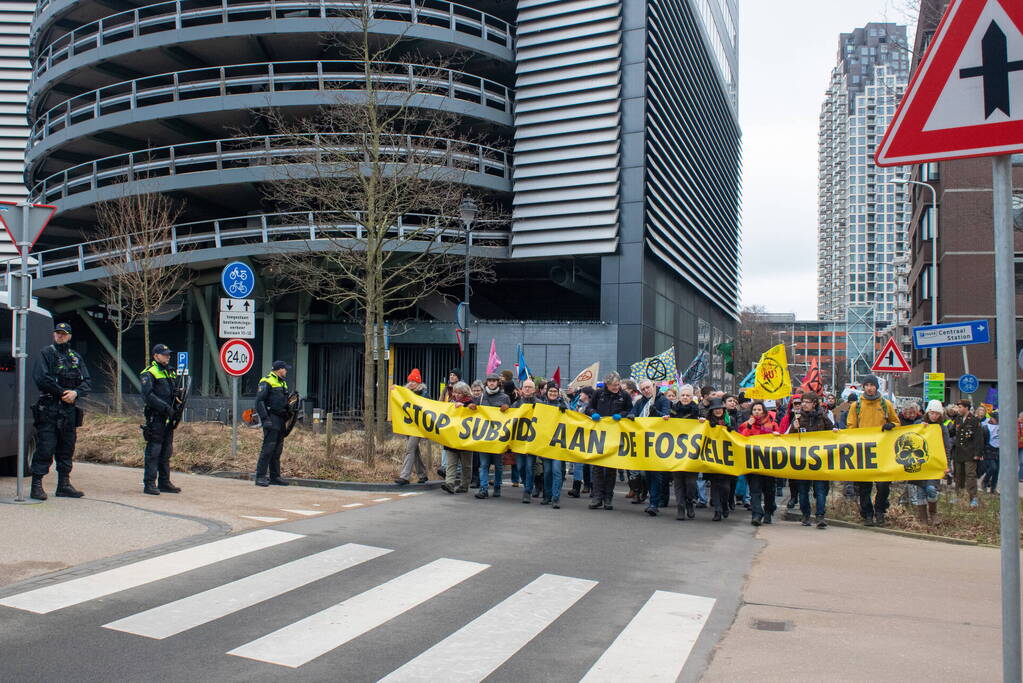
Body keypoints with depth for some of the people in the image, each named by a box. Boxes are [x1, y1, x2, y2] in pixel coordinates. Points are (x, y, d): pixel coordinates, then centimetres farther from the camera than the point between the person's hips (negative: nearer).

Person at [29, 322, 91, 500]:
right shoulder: (46, 354, 2)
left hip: (69, 410, 5)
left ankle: (64, 485, 16)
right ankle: (36, 485, -3)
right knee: (45, 448, -8)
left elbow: (86, 383, 10)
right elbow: (41, 378, -11)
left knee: (67, 448, 9)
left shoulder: (76, 357, 16)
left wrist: (75, 393, -10)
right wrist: (63, 393, -12)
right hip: (48, 410, -5)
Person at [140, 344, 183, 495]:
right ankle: (149, 484, -1)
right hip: (155, 418, -8)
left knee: (166, 452, 11)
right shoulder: (149, 373, -7)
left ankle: (164, 483, 18)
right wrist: (165, 407, -22)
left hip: (168, 418, 8)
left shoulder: (171, 372, 18)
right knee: (153, 451, -6)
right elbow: (148, 396, -17)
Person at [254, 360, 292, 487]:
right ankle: (260, 477, -8)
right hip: (271, 419, -9)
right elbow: (259, 402, -14)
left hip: (281, 420, 9)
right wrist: (265, 419, -21)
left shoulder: (283, 383, 20)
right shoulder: (266, 382, -8)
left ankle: (275, 476, 16)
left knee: (278, 449, 10)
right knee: (268, 447, -11)